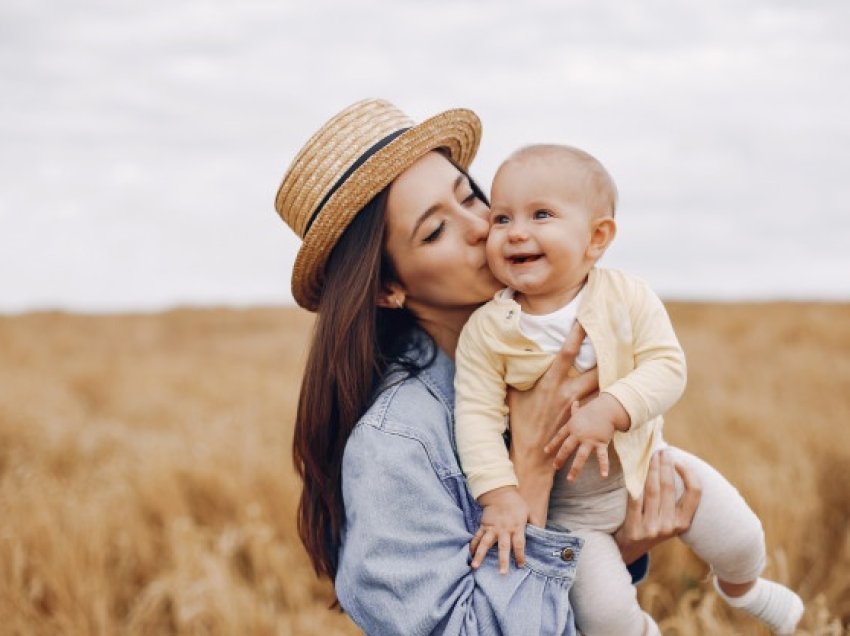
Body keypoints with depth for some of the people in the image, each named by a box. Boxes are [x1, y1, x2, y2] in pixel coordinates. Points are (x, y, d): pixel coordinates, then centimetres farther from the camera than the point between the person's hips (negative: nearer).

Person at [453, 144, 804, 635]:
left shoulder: (627, 296, -14)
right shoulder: (485, 330, -17)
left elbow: (667, 367, -19)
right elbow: (477, 415, -19)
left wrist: (608, 410, -35)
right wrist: (499, 496, -29)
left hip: (647, 462, 2)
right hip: (570, 504, -2)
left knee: (740, 539, 5)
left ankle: (741, 589, 43)